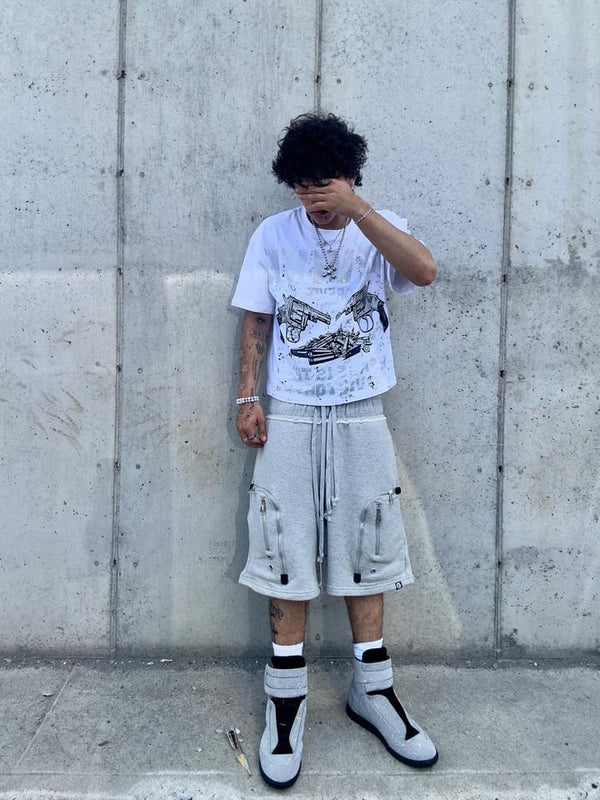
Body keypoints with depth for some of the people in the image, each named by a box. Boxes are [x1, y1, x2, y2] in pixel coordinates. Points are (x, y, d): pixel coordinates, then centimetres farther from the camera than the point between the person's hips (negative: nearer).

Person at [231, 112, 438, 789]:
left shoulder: (380, 229, 3)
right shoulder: (274, 235, 3)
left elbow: (424, 271, -18)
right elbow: (256, 321, 4)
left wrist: (356, 209, -22)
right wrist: (248, 396, -4)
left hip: (361, 416, 1)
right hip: (291, 416, 0)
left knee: (366, 552, 9)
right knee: (287, 554, 2)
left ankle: (372, 690, 26)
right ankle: (286, 703, 16)